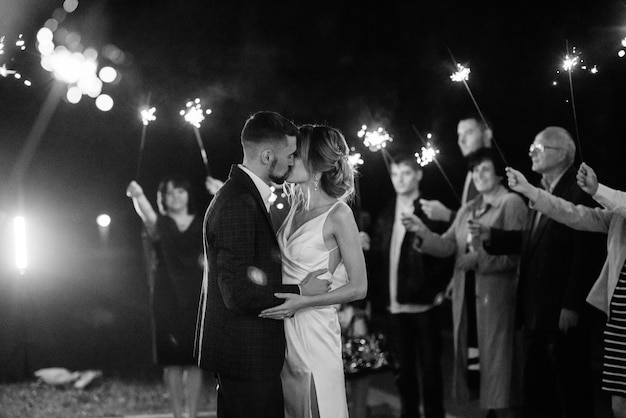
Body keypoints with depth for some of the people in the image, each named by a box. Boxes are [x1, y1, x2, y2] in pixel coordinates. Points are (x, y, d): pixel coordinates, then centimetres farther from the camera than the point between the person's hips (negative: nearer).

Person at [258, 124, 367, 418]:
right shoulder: (296, 206, 8)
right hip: (284, 326, 7)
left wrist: (302, 302, -19)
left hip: (312, 329, -7)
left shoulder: (338, 214, -12)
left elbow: (358, 287, -12)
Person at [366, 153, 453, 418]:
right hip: (393, 306, 4)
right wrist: (375, 301, 2)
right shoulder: (385, 215, 11)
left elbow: (446, 254, -5)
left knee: (429, 367, 4)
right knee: (403, 369, 11)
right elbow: (376, 259, 9)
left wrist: (435, 291, -12)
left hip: (423, 304, -4)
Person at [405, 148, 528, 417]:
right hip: (466, 296, 7)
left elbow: (516, 252, -13)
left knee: (498, 362, -6)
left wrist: (478, 258, -19)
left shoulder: (511, 203, -3)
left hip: (496, 295, -7)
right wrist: (423, 233, -8)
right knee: (479, 363, 9)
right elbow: (447, 246, 9)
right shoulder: (466, 210, 19)